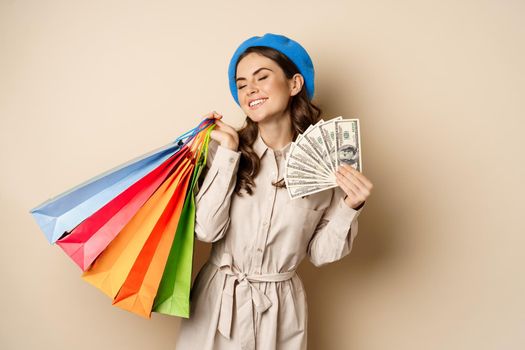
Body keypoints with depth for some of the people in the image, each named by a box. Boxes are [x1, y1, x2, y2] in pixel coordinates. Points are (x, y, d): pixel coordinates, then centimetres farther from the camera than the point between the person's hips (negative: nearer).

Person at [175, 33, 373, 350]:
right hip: (217, 301, 1)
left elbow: (320, 253, -2)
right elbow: (206, 230, -15)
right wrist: (228, 153, -17)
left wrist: (349, 207, -17)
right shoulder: (223, 148, -6)